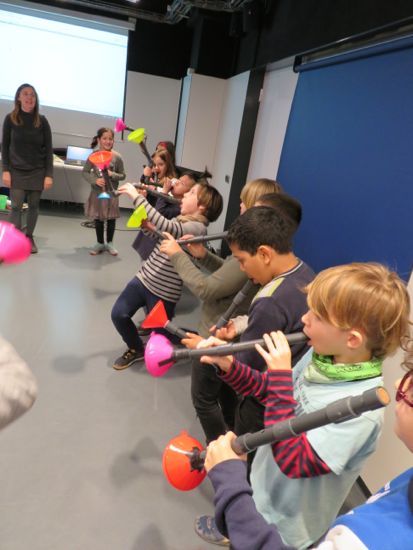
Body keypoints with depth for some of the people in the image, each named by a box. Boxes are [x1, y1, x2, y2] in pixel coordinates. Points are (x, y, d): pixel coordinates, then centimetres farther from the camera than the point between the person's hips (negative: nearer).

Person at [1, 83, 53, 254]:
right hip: (16, 171, 0)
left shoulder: (42, 121, -1)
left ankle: (29, 238, 19)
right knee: (16, 206, -5)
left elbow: (48, 149, 0)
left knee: (34, 206, 5)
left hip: (37, 171, 1)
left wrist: (49, 174, -6)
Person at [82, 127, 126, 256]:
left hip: (111, 193, 0)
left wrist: (112, 175, -19)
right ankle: (100, 243, 25)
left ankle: (109, 243, 27)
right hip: (97, 192, 1)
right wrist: (95, 180, -18)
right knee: (98, 218, 9)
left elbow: (123, 175, -1)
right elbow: (85, 172, -2)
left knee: (111, 218, 9)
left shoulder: (117, 157, -8)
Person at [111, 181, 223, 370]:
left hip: (163, 291, -7)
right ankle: (136, 349, 28)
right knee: (118, 314, 2)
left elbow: (164, 226, -36)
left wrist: (136, 196, -32)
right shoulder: (181, 219, 8)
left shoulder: (197, 228, -21)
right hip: (144, 278, 7)